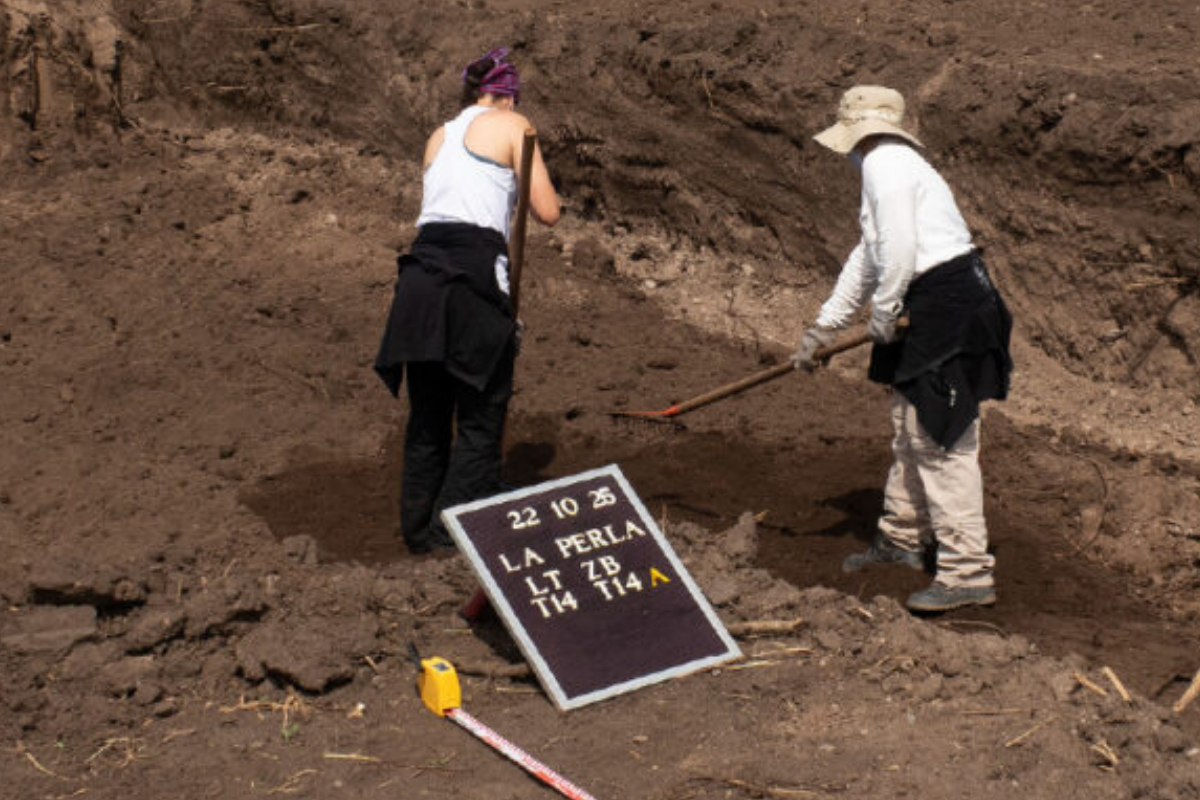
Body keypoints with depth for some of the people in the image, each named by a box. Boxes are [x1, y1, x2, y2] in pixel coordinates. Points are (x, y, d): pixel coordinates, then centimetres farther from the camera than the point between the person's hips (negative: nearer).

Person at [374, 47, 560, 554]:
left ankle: (419, 530, 21)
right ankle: (452, 529, -1)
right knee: (480, 417, 3)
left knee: (427, 417, 14)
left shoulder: (439, 137, 24)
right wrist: (524, 180, 21)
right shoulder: (511, 125, 7)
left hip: (421, 270, 6)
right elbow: (548, 212, 2)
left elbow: (441, 205, 19)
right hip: (472, 271, -6)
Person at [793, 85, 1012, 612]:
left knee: (943, 440, -10)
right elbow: (868, 257, 31)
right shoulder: (890, 164, 22)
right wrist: (823, 327, 37)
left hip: (946, 306, -11)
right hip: (928, 311, 11)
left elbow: (899, 249, -22)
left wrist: (883, 317, -8)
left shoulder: (885, 163, -10)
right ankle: (902, 538, 38)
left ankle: (968, 573, -8)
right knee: (910, 430, 22)